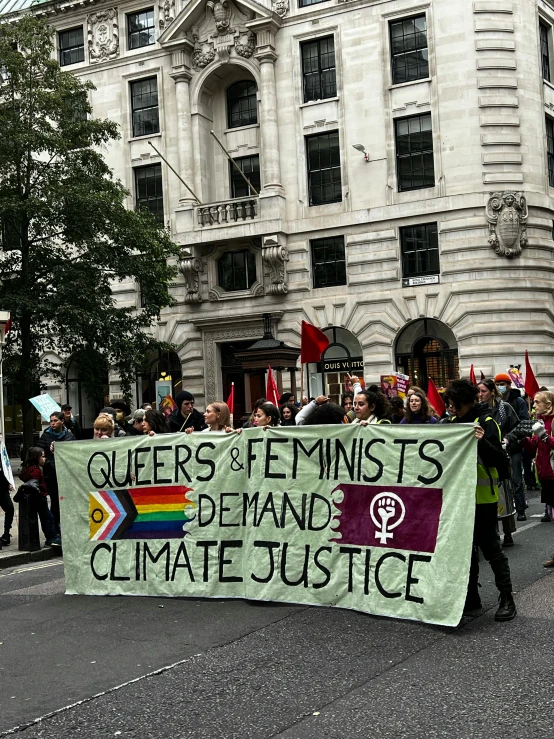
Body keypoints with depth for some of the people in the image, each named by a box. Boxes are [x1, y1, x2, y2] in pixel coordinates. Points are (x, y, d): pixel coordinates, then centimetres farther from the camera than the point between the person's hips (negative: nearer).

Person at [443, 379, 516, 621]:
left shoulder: (485, 422, -13)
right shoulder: (453, 422, 8)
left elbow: (498, 460, -19)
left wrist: (482, 442, -36)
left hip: (482, 495, -7)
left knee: (490, 545, -3)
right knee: (466, 545, 12)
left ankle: (507, 599, 6)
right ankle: (471, 597, 22)